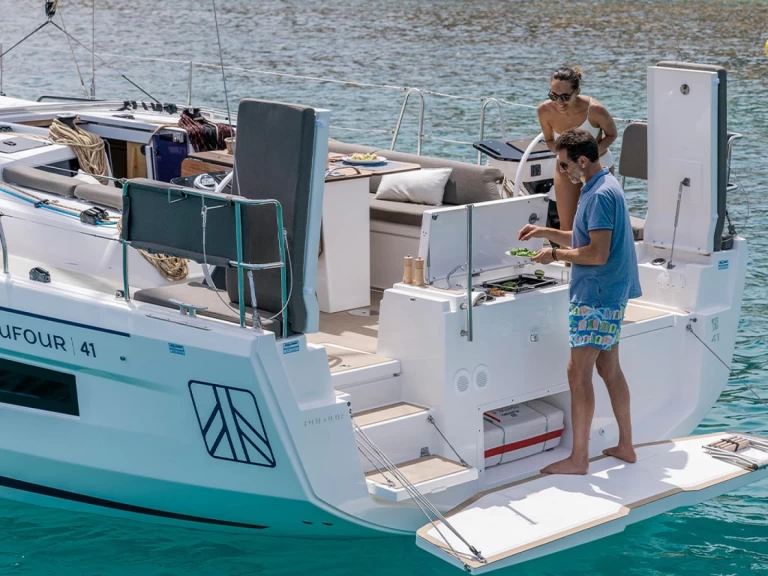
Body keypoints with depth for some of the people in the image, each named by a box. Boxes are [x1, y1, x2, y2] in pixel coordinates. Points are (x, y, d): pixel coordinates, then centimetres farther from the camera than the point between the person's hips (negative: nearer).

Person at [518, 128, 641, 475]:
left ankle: (578, 459, -3)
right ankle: (625, 446, 23)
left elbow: (597, 253, -25)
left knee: (578, 373, -7)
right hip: (608, 295, 11)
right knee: (609, 369, 16)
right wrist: (545, 232, 13)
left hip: (596, 298, -11)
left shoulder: (601, 195, -20)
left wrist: (556, 255, -13)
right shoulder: (603, 187, 13)